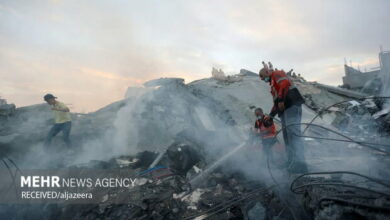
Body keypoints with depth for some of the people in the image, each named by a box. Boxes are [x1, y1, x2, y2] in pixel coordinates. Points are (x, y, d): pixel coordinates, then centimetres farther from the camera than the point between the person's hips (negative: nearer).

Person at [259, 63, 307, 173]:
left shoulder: (276, 74, 6)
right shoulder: (273, 84, 33)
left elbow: (285, 83, -16)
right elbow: (276, 102, 34)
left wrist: (281, 100, -24)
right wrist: (271, 115, 30)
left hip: (291, 105, -10)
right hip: (285, 109, 10)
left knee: (293, 133, -22)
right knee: (287, 136, 4)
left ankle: (299, 163, -32)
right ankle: (292, 163, 1)